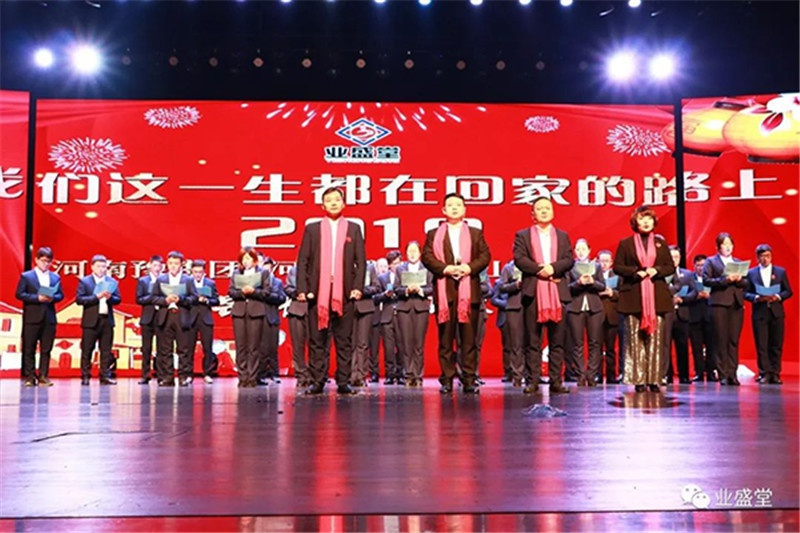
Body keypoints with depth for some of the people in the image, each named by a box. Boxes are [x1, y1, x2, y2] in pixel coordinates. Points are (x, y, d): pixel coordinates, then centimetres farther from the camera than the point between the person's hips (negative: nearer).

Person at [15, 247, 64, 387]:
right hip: (32, 317, -3)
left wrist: (52, 298, -10)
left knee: (46, 349, 4)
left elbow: (60, 295, 11)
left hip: (49, 318, 3)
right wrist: (37, 298, -15)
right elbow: (19, 294, -4)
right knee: (29, 349, 2)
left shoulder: (55, 277, 13)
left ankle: (43, 376, 9)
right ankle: (30, 377, 8)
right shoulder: (26, 276, 3)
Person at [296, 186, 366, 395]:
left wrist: (358, 287, -5)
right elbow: (302, 260, 6)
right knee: (317, 340, 2)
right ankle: (318, 381, 8)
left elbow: (361, 261, 7)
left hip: (344, 292, 0)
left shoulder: (354, 229, 12)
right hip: (318, 291, 0)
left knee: (344, 340, 2)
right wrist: (302, 288, -4)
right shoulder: (312, 229, 11)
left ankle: (343, 382, 7)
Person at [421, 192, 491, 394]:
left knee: (469, 338, -1)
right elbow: (427, 256, 2)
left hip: (469, 290, 1)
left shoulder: (476, 233, 17)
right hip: (444, 290, 0)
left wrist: (469, 267, -10)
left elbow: (485, 255, 7)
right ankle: (447, 379, 4)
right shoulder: (433, 234, 14)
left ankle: (469, 379, 3)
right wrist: (446, 268, -13)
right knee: (445, 338, 0)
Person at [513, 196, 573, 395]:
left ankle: (556, 381, 5)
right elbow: (519, 259, -4)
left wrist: (553, 267, -12)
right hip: (533, 292, -2)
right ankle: (532, 381, 0)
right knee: (533, 341, -2)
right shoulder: (523, 235, 10)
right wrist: (540, 270, -13)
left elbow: (569, 260, 5)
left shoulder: (562, 236, 17)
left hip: (557, 291, 2)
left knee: (557, 341, 2)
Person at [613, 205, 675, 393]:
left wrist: (657, 270, -7)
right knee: (635, 339, -3)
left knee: (655, 339, 0)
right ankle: (638, 380, 1)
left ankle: (654, 380, 3)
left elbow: (671, 267, 13)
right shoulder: (626, 243, 7)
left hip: (657, 297, 2)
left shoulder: (661, 243, 14)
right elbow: (617, 266, 2)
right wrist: (636, 272, -12)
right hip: (633, 298, -2)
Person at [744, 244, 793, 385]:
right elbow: (746, 293, 4)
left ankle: (775, 374, 8)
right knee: (761, 346, -2)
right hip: (759, 313, -1)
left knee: (776, 345, 2)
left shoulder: (781, 271, 9)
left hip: (776, 313, 1)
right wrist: (756, 297, -14)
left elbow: (788, 291, 8)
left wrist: (778, 297, -11)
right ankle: (765, 374, 3)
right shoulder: (751, 273, 7)